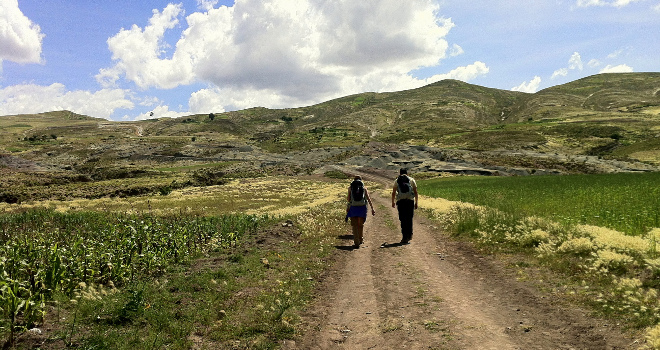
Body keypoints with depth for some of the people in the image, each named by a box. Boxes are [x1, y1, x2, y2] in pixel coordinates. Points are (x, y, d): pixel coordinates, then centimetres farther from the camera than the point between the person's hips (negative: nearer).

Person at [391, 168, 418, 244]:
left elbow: (393, 193, 11)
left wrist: (393, 202, 24)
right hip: (410, 201, 0)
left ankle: (405, 237, 1)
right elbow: (415, 192, 6)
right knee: (409, 219, 12)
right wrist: (416, 202, 12)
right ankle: (409, 235, 12)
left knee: (403, 220, 3)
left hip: (400, 202, 0)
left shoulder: (397, 181, 12)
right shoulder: (411, 180, 11)